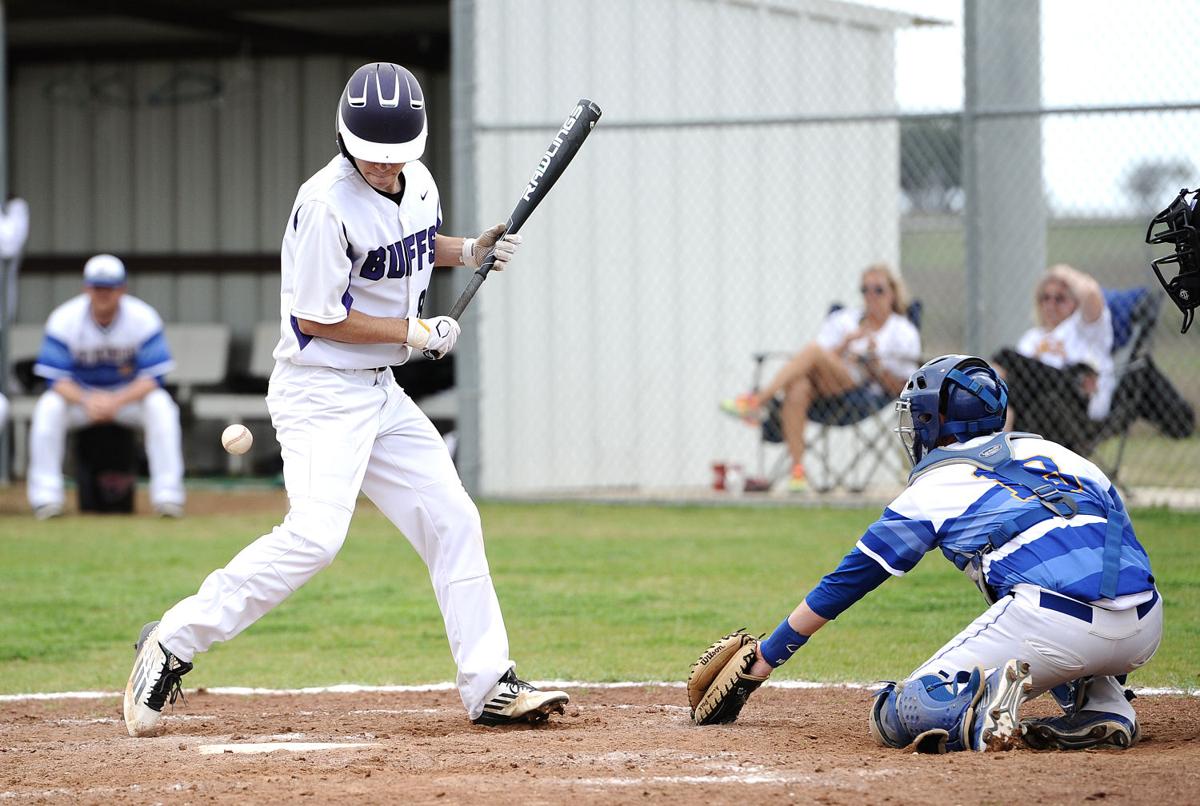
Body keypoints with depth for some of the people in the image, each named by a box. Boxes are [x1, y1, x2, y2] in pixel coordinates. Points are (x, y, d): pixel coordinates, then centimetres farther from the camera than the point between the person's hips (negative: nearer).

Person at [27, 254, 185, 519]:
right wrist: (86, 401, -39)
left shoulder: (143, 318, -17)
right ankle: (45, 495, -25)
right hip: (78, 395, 0)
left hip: (130, 395, 0)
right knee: (48, 407, -31)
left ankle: (168, 494, -27)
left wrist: (117, 401, -38)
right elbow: (55, 378, -19)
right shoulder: (64, 319, -17)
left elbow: (153, 378, -20)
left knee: (160, 405, -31)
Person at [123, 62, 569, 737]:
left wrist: (470, 250, 7)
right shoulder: (328, 204, -21)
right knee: (316, 535, -24)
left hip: (381, 392, 9)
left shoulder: (417, 181, 5)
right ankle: (174, 641, -15)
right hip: (321, 389, -9)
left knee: (452, 521, 6)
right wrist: (416, 334, -13)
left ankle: (492, 686, 11)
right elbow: (317, 318, -19)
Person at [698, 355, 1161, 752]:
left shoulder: (935, 487, 16)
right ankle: (1102, 707, 14)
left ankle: (983, 708, -23)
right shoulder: (1049, 451, 29)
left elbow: (843, 585, 20)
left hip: (1055, 623, -5)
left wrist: (761, 665, 27)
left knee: (894, 719, 8)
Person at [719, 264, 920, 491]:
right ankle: (797, 470, -40)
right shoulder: (844, 320, 22)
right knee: (797, 388, -35)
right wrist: (846, 343, -7)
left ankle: (759, 400, -29)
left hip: (869, 397, -4)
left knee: (814, 350, -27)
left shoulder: (904, 334, 11)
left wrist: (874, 363, -10)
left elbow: (898, 388, 5)